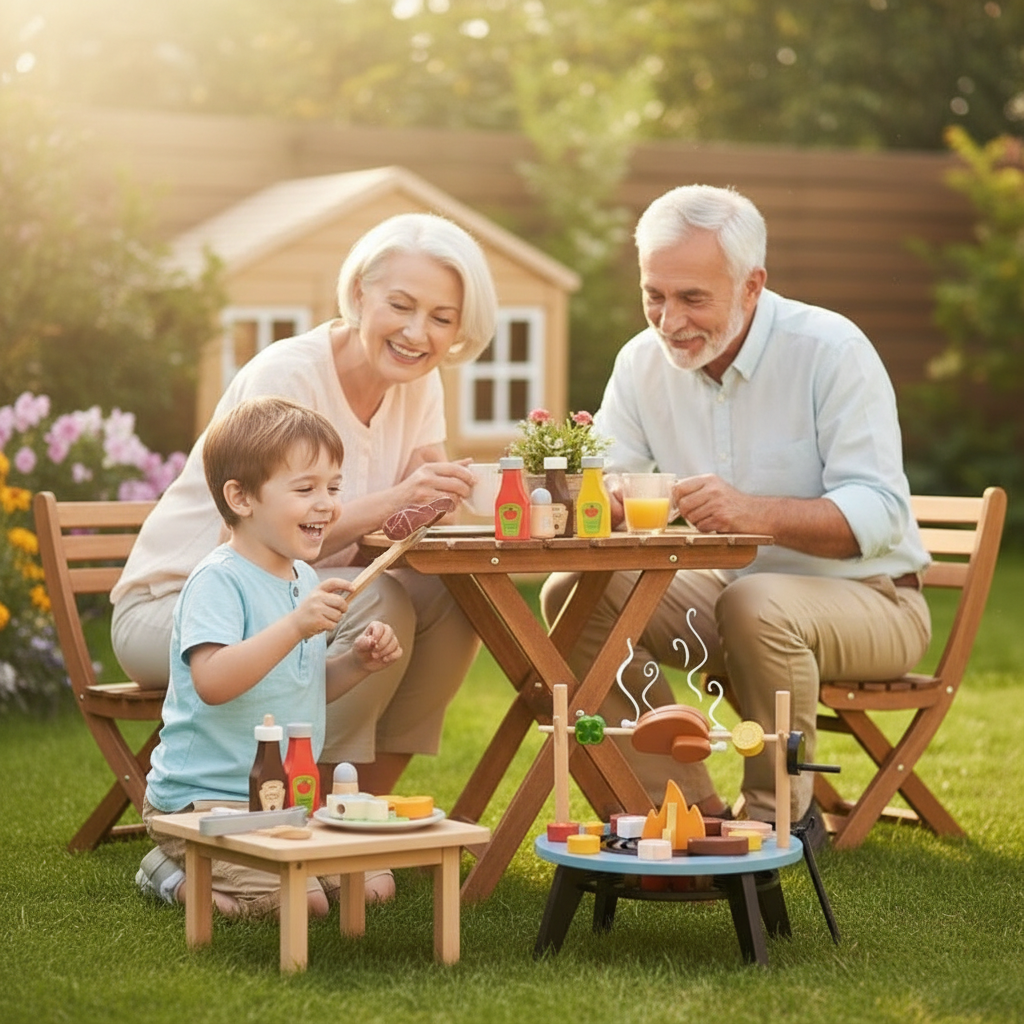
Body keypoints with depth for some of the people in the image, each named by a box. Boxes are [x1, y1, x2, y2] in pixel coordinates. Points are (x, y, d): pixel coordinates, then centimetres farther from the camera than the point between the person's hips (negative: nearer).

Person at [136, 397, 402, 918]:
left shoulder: (305, 579, 11)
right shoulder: (217, 580, -18)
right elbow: (212, 683, -33)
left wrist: (356, 663, 2)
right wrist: (295, 626, -39)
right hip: (204, 798, -9)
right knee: (303, 903, -23)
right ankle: (173, 875, 3)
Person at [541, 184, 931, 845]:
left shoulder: (830, 350, -19)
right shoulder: (642, 362, -1)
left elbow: (879, 513, -27)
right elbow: (608, 498, -5)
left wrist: (757, 513, -44)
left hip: (868, 598, -6)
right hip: (724, 589, 6)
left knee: (757, 606, -38)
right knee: (574, 594, -14)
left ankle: (780, 815, -14)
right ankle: (693, 812, -11)